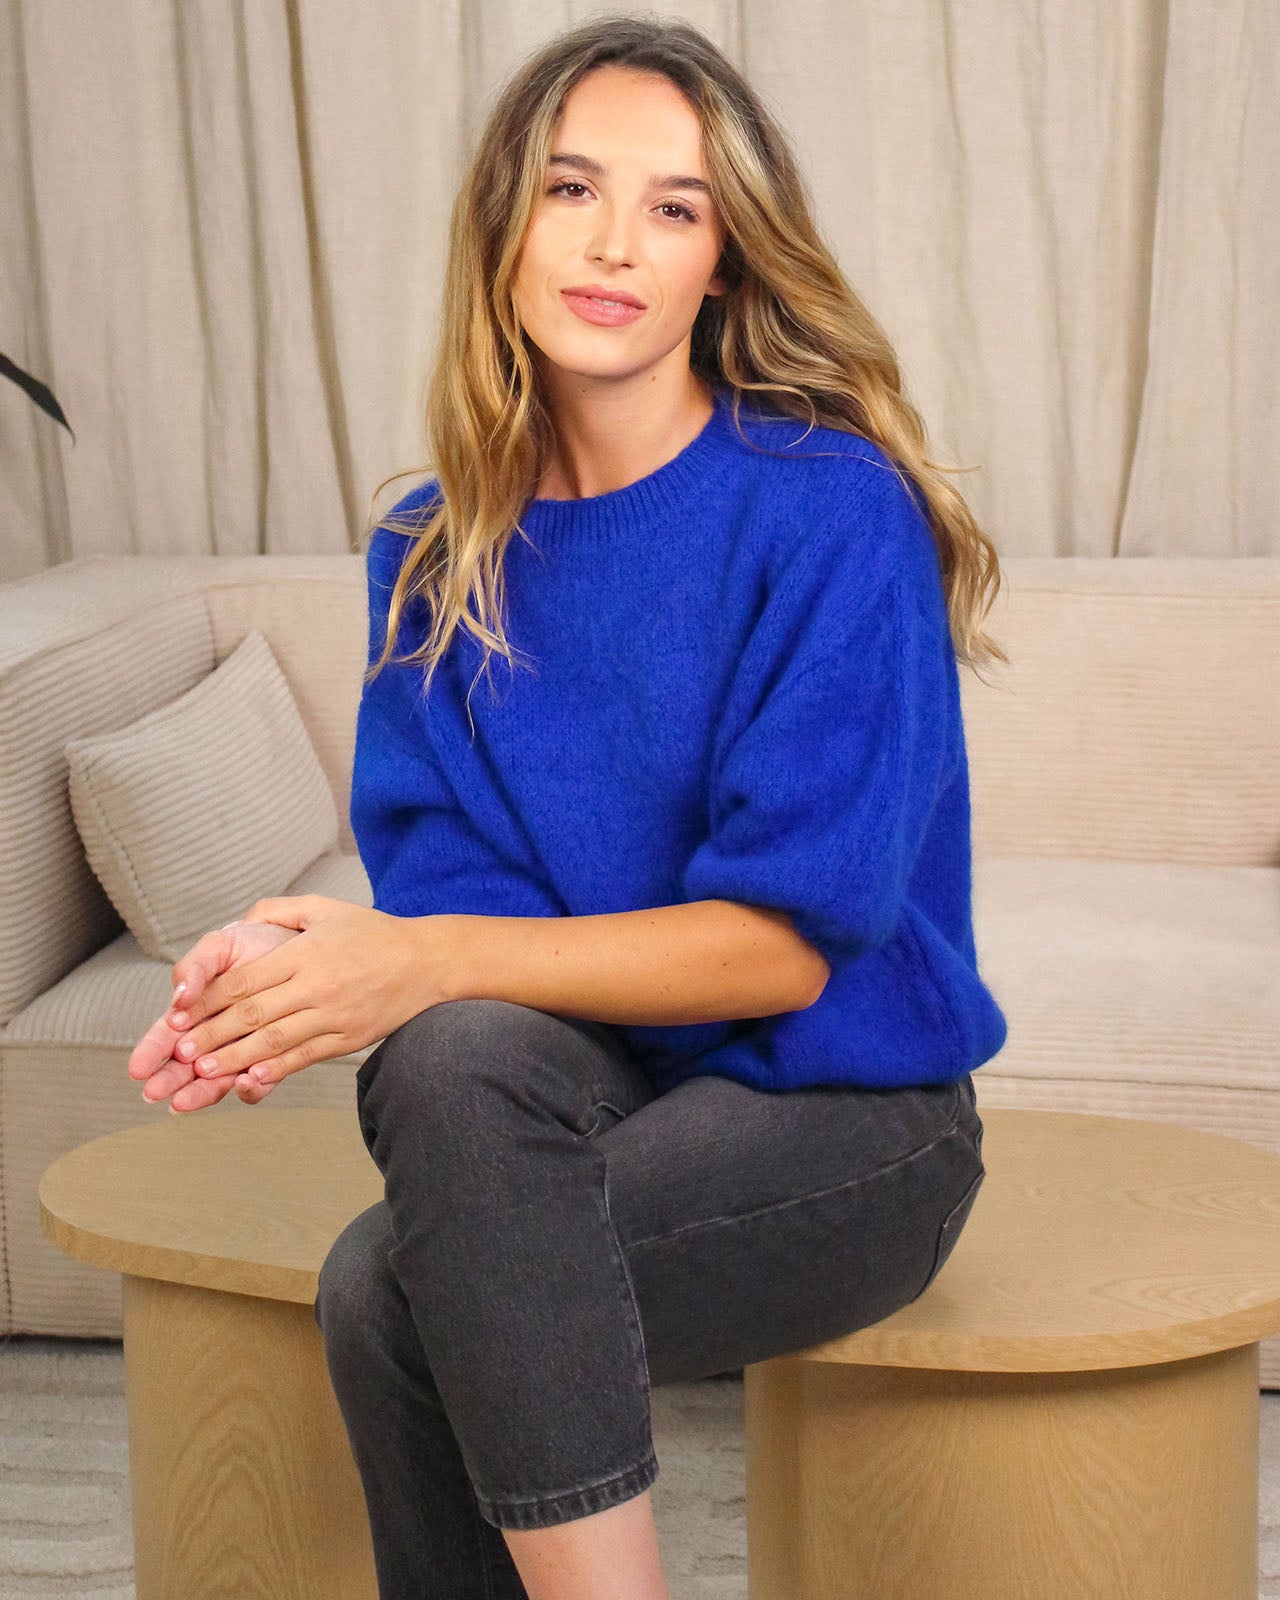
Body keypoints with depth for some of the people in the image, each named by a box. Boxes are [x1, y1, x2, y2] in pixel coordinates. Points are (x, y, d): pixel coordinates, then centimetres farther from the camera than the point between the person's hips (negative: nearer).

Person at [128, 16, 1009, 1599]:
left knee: (385, 1288, -27)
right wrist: (309, 975, -23)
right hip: (598, 1087, 5)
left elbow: (789, 940, -15)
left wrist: (432, 963, -26)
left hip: (843, 1110, -4)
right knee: (455, 1051, -30)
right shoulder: (435, 550, 5)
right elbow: (441, 894, 0)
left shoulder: (830, 514, -11)